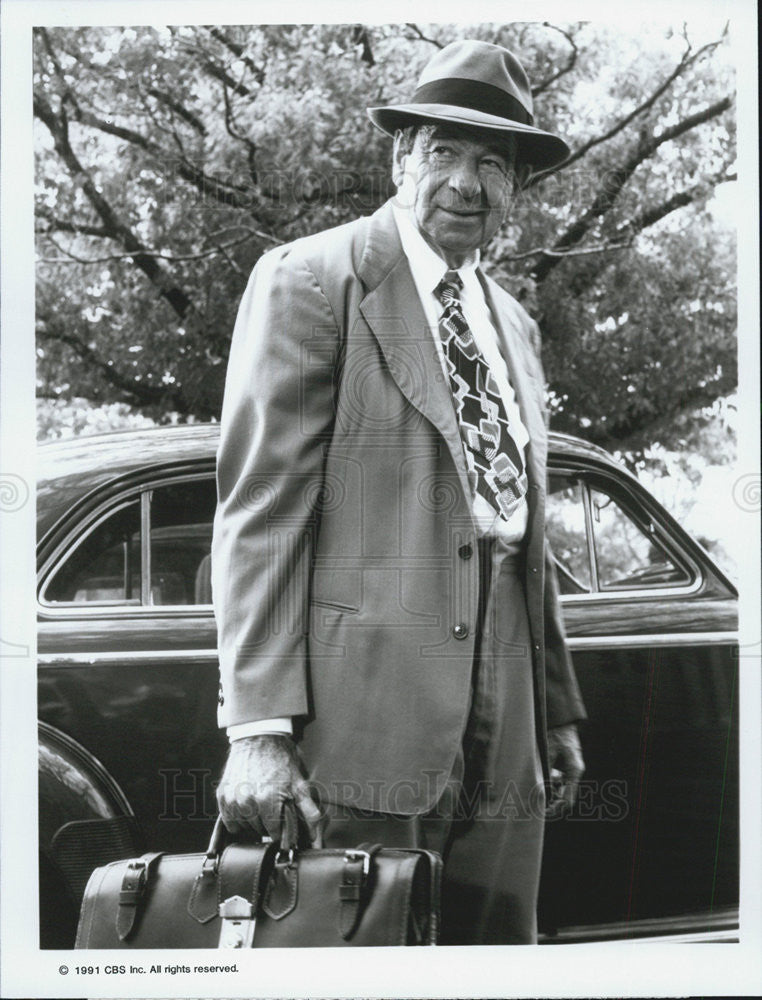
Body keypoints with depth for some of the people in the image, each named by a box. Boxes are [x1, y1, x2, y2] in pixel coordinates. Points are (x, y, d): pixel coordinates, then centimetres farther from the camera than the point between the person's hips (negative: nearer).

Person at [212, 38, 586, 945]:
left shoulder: (513, 326, 21)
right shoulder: (310, 281, -2)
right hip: (367, 715, -7)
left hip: (502, 737, 7)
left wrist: (559, 710, 20)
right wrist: (257, 727, -17)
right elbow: (257, 511, -10)